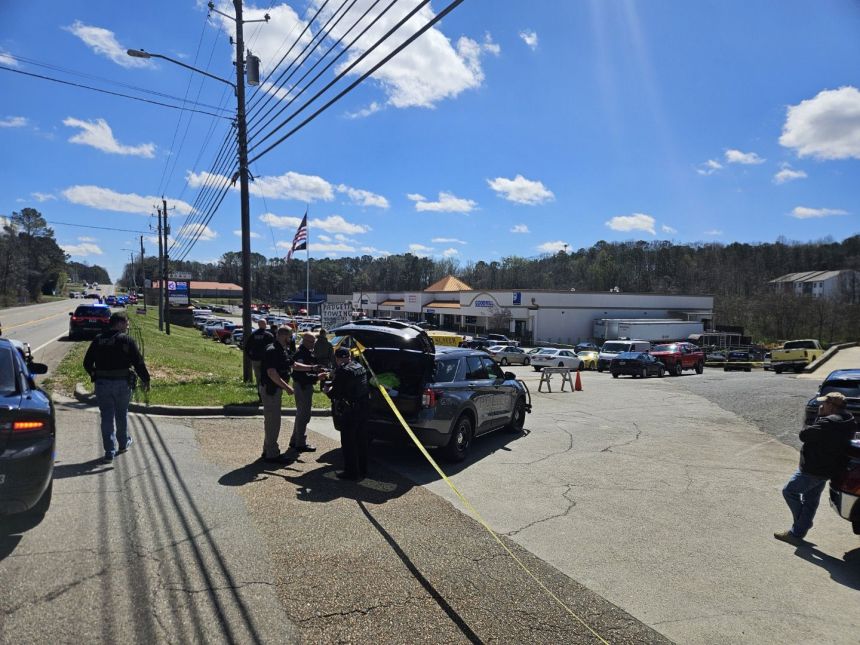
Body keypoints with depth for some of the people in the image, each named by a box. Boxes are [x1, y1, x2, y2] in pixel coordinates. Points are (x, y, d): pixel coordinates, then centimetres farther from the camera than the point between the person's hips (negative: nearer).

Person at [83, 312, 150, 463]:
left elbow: (87, 363, 9)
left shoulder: (98, 340, 4)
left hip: (102, 384, 2)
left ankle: (109, 451, 3)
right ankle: (123, 443, 33)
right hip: (122, 384, -2)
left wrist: (95, 375, 26)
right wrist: (145, 380, 1)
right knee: (121, 414, 17)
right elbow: (138, 363, -10)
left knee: (107, 417, 5)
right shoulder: (127, 340, -8)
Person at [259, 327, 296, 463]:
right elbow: (271, 373, -27)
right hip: (270, 389, -10)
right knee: (273, 421, -4)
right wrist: (287, 387, -26)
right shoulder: (272, 351, -20)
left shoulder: (282, 350, 11)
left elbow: (293, 365, 22)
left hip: (275, 389, 10)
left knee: (271, 421, 17)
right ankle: (272, 454, 3)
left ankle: (268, 451, 27)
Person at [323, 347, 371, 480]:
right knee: (361, 440, 17)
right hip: (363, 408, 8)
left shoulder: (342, 371, -18)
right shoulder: (360, 367, 8)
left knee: (348, 442, 4)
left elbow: (336, 392, -17)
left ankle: (351, 471, 10)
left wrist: (327, 391, 5)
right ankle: (362, 470, 28)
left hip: (349, 411, -8)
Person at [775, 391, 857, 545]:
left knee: (789, 491, 4)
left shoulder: (829, 423, -27)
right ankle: (797, 533, 24)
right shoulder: (847, 422, 6)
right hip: (826, 469, 10)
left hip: (813, 469, -10)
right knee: (811, 501, 15)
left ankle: (797, 533, 11)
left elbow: (804, 435, -21)